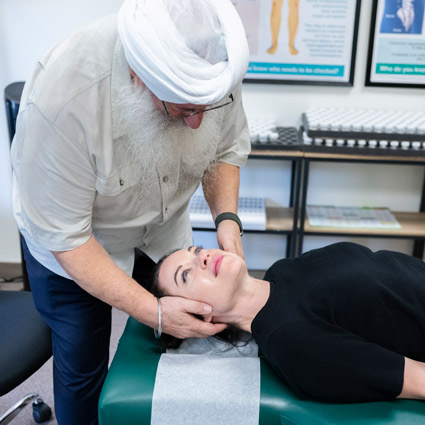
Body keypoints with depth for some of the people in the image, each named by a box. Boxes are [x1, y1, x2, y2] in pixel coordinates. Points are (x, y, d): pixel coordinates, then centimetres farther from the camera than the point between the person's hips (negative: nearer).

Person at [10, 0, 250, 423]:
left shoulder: (213, 64, -25)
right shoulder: (61, 102, -39)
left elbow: (228, 146, -5)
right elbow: (65, 237, -29)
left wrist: (226, 217, -21)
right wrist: (151, 310, -33)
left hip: (163, 231, 4)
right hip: (72, 246, -3)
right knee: (81, 365, 10)